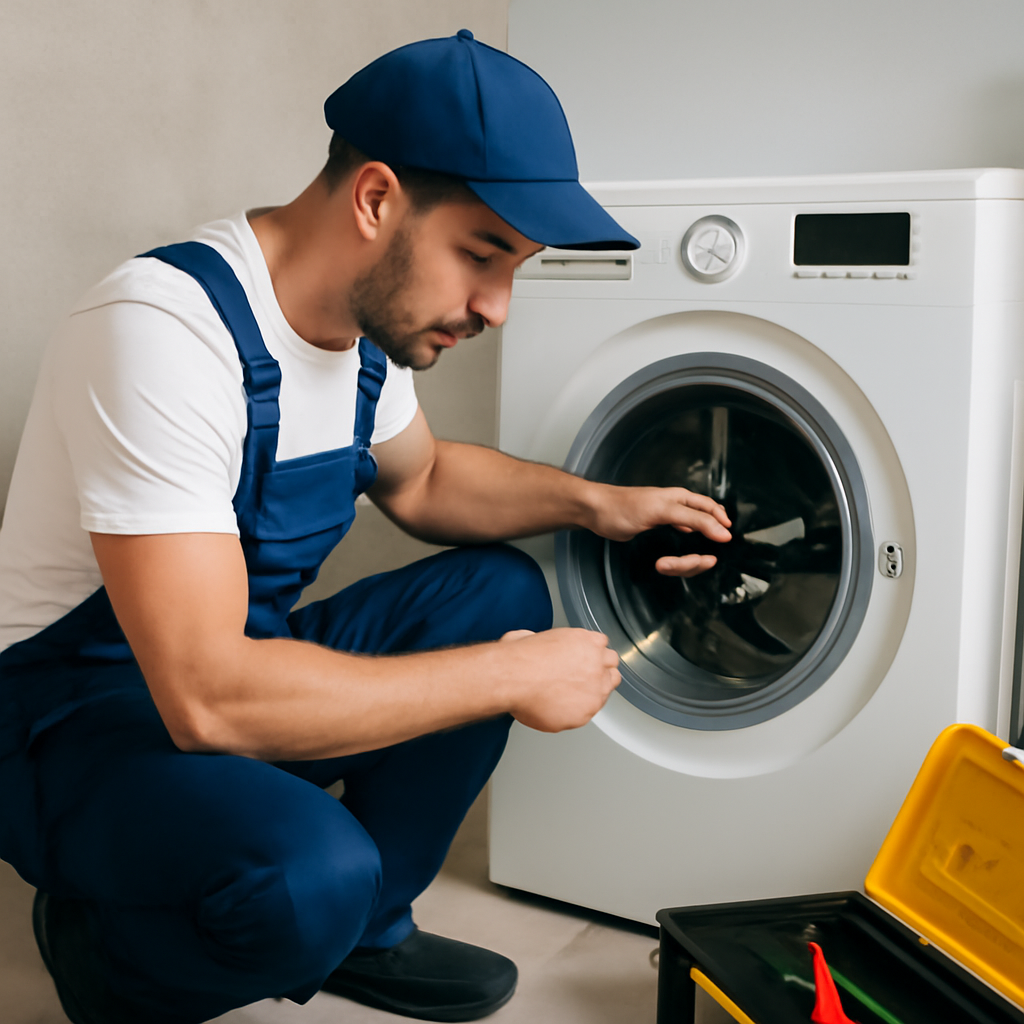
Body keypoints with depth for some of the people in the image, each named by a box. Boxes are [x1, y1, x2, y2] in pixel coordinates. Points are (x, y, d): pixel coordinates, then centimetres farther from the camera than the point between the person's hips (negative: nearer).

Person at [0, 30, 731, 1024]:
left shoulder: (368, 314, -2)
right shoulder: (166, 329, -30)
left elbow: (418, 477, 20)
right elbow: (207, 696, -36)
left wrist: (593, 503, 2)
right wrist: (511, 678, -28)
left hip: (242, 658, 9)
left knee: (500, 592, 0)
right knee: (313, 874, -34)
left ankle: (364, 933, 9)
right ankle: (102, 941, 0)